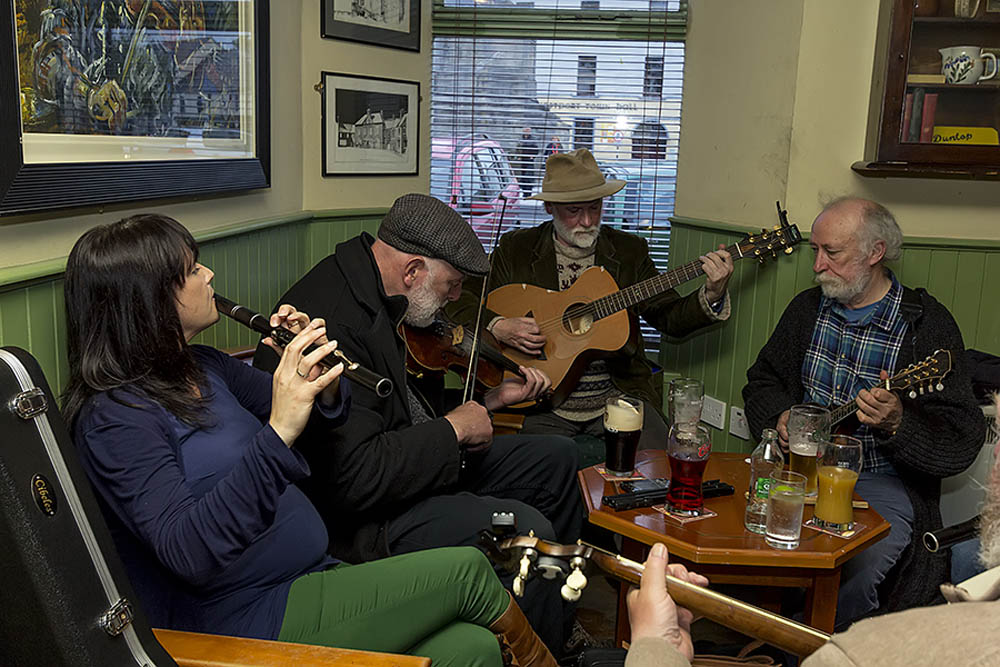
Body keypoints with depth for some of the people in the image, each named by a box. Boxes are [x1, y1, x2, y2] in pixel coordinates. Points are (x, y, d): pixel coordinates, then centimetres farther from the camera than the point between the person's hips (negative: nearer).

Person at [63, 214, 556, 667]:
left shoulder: (203, 368, 8)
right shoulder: (114, 417, -17)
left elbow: (323, 414, 17)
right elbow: (189, 553, -30)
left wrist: (322, 382, -8)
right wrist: (277, 433, -38)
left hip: (310, 581, 8)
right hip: (250, 621, -7)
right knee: (465, 570, -11)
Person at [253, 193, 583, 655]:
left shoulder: (372, 292, 5)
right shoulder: (330, 323, -28)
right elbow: (357, 479, -31)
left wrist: (489, 400, 10)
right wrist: (453, 429, -19)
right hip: (357, 518, -11)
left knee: (557, 457, 12)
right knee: (526, 530, -27)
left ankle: (565, 625, 28)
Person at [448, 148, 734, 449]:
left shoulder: (629, 251, 9)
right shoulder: (516, 250, 3)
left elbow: (671, 317, 8)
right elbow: (459, 301, 3)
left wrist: (712, 295, -10)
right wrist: (496, 327, -15)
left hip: (618, 395, 2)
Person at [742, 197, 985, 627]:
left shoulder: (927, 323, -8)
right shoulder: (808, 308, 8)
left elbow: (963, 443, -11)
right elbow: (762, 380, 18)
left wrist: (897, 424, -30)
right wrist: (781, 418, -4)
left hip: (882, 480, -4)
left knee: (862, 565, -31)